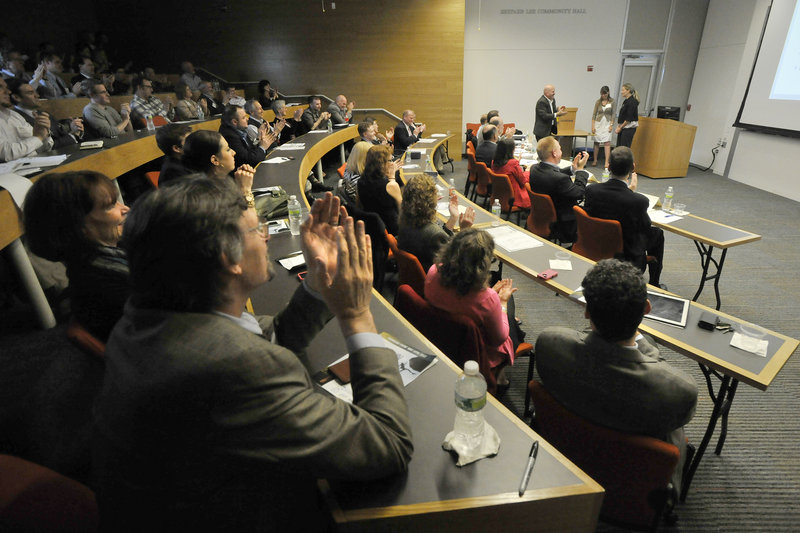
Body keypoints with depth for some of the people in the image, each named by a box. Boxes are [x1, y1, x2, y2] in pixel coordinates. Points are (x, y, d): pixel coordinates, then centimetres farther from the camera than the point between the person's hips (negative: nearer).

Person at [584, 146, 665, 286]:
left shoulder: (592, 190, -19)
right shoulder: (638, 201, -29)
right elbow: (646, 226, -8)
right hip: (628, 257, -5)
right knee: (657, 233, 26)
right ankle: (654, 285, 39)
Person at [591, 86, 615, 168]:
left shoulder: (611, 101, 0)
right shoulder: (598, 102, 2)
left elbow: (612, 114, 1)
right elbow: (594, 114, 4)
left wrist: (611, 124, -7)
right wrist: (593, 126, -3)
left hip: (607, 123, -1)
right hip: (598, 123, 2)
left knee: (607, 142, -11)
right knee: (596, 142, 6)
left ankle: (607, 162, -14)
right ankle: (595, 160, 19)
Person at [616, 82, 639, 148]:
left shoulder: (632, 102, -14)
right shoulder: (626, 101, 15)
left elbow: (629, 118, -18)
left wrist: (620, 127, -12)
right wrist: (618, 126, 6)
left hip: (629, 128, -9)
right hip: (623, 128, 9)